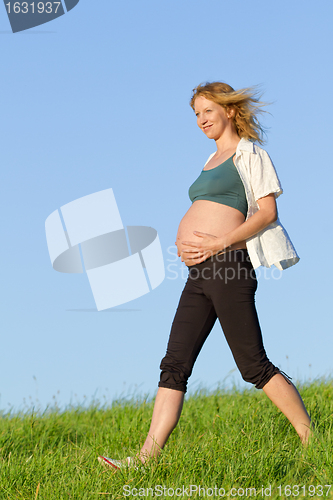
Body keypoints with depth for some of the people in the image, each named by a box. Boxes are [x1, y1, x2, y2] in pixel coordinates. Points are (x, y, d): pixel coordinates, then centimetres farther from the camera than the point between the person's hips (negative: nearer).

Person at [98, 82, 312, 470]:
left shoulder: (249, 152, 2)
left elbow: (267, 211, -7)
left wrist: (219, 243, -16)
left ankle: (311, 439, 4)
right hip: (198, 274, 8)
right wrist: (183, 241, 10)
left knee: (254, 366, -7)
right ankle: (147, 457, -2)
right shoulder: (213, 161, 25)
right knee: (174, 365, 1)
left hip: (227, 266, -8)